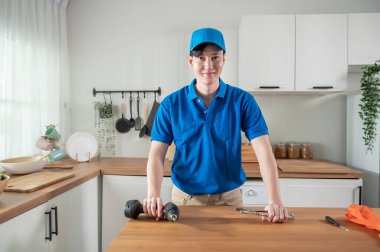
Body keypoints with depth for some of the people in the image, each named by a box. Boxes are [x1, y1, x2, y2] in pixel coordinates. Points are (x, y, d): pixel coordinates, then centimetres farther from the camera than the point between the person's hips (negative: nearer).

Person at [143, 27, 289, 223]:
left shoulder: (243, 101, -9)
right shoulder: (171, 104, -7)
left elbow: (264, 151, -15)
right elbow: (157, 154, -10)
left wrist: (274, 201, -24)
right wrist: (153, 196, -24)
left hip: (229, 198, 0)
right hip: (184, 199, 1)